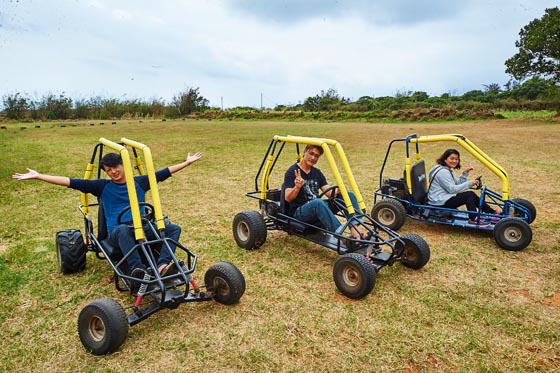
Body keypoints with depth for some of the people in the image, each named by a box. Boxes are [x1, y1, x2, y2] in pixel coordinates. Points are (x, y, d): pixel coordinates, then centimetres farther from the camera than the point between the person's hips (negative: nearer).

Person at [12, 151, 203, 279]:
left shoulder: (139, 181, 14)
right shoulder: (103, 186, 10)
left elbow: (163, 173, 16)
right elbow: (72, 182, 5)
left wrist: (186, 162, 17)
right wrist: (37, 176, 0)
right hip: (117, 233, -3)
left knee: (174, 228, -21)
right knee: (123, 229, -41)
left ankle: (163, 265, -41)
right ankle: (138, 269, -55)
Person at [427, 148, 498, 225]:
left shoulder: (448, 170, 15)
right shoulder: (442, 172, -18)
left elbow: (458, 184, 12)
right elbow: (451, 189, -21)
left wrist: (465, 173, 1)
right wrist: (469, 184, -17)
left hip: (446, 198, 10)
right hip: (440, 202, -10)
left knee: (472, 195, 6)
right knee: (470, 195, -13)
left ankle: (493, 213, 14)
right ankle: (473, 219, -12)